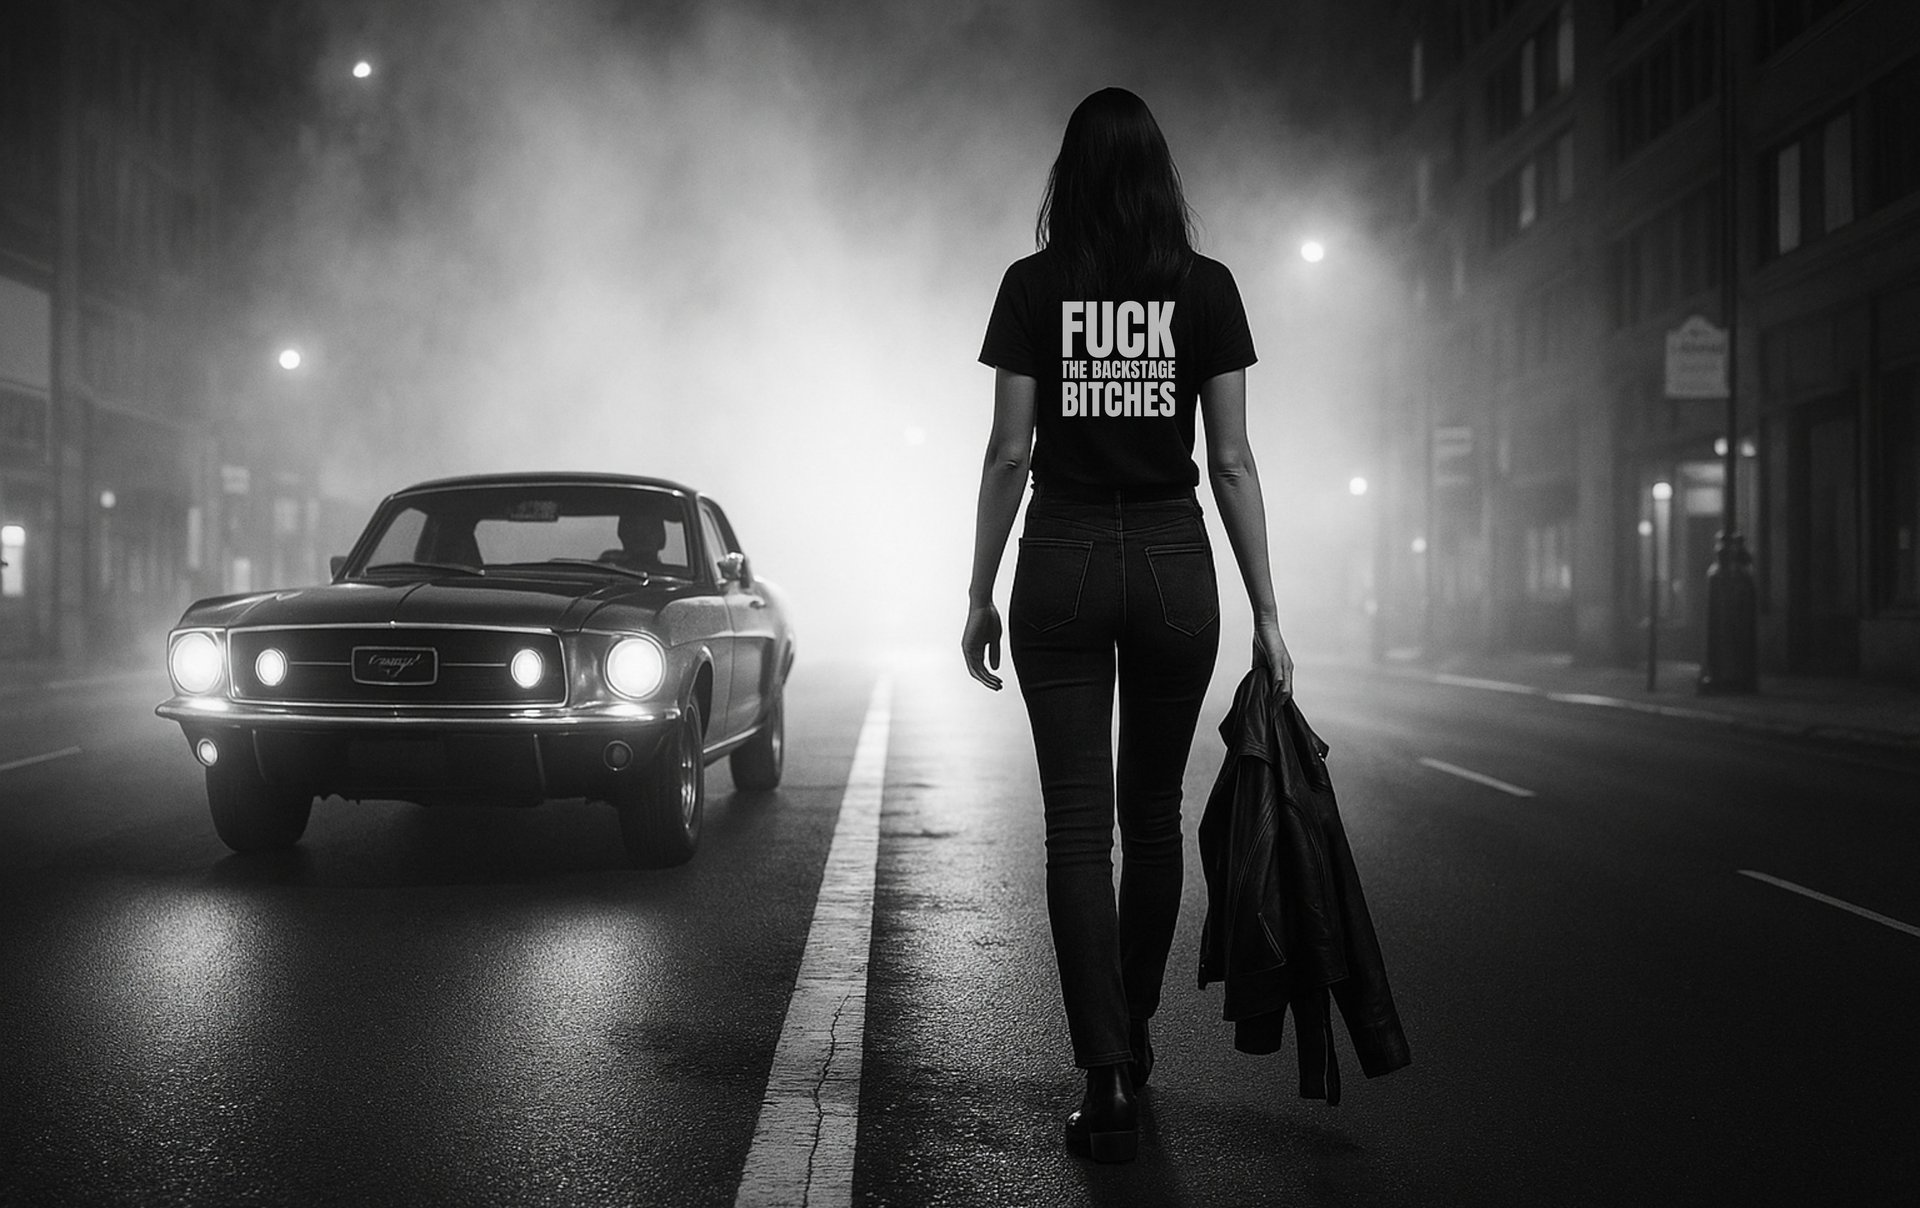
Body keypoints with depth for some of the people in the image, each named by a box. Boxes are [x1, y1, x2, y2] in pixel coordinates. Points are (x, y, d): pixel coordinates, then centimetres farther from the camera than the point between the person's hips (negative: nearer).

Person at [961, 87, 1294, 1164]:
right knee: (1153, 812, 16)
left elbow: (1010, 453, -2)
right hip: (1174, 561, 1)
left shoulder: (1033, 286, -1)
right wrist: (1267, 612, 2)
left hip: (1062, 561, -1)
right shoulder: (1207, 287, 1)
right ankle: (1133, 1040, 30)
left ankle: (1110, 1084, -5)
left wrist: (980, 595, 6)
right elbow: (1232, 459, -1)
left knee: (1078, 824, 1)